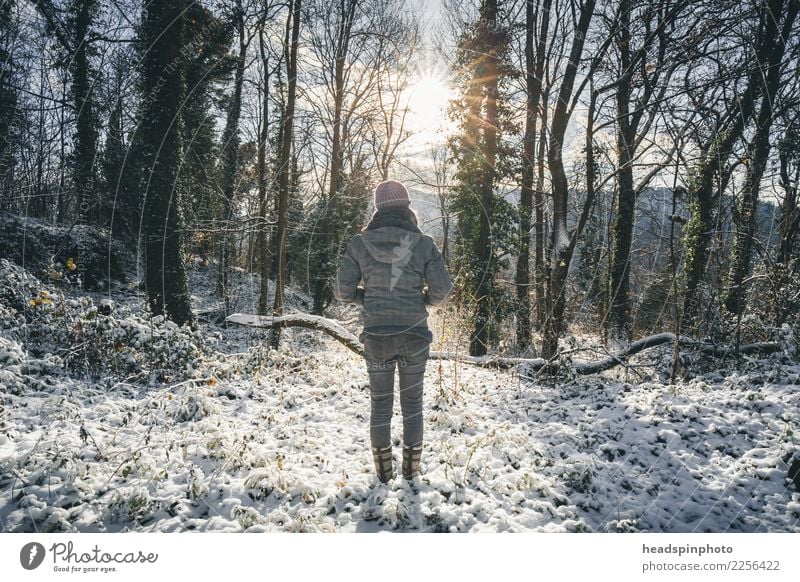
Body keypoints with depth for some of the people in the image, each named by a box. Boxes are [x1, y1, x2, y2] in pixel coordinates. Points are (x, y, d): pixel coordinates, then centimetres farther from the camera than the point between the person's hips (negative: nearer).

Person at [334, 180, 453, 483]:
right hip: (415, 336, 0)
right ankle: (411, 467, 26)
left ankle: (384, 470, 26)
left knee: (380, 404, 17)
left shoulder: (359, 243, -5)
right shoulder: (423, 243, -7)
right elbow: (442, 290, -8)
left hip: (376, 337, 0)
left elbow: (343, 290, -5)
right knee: (412, 403, 17)